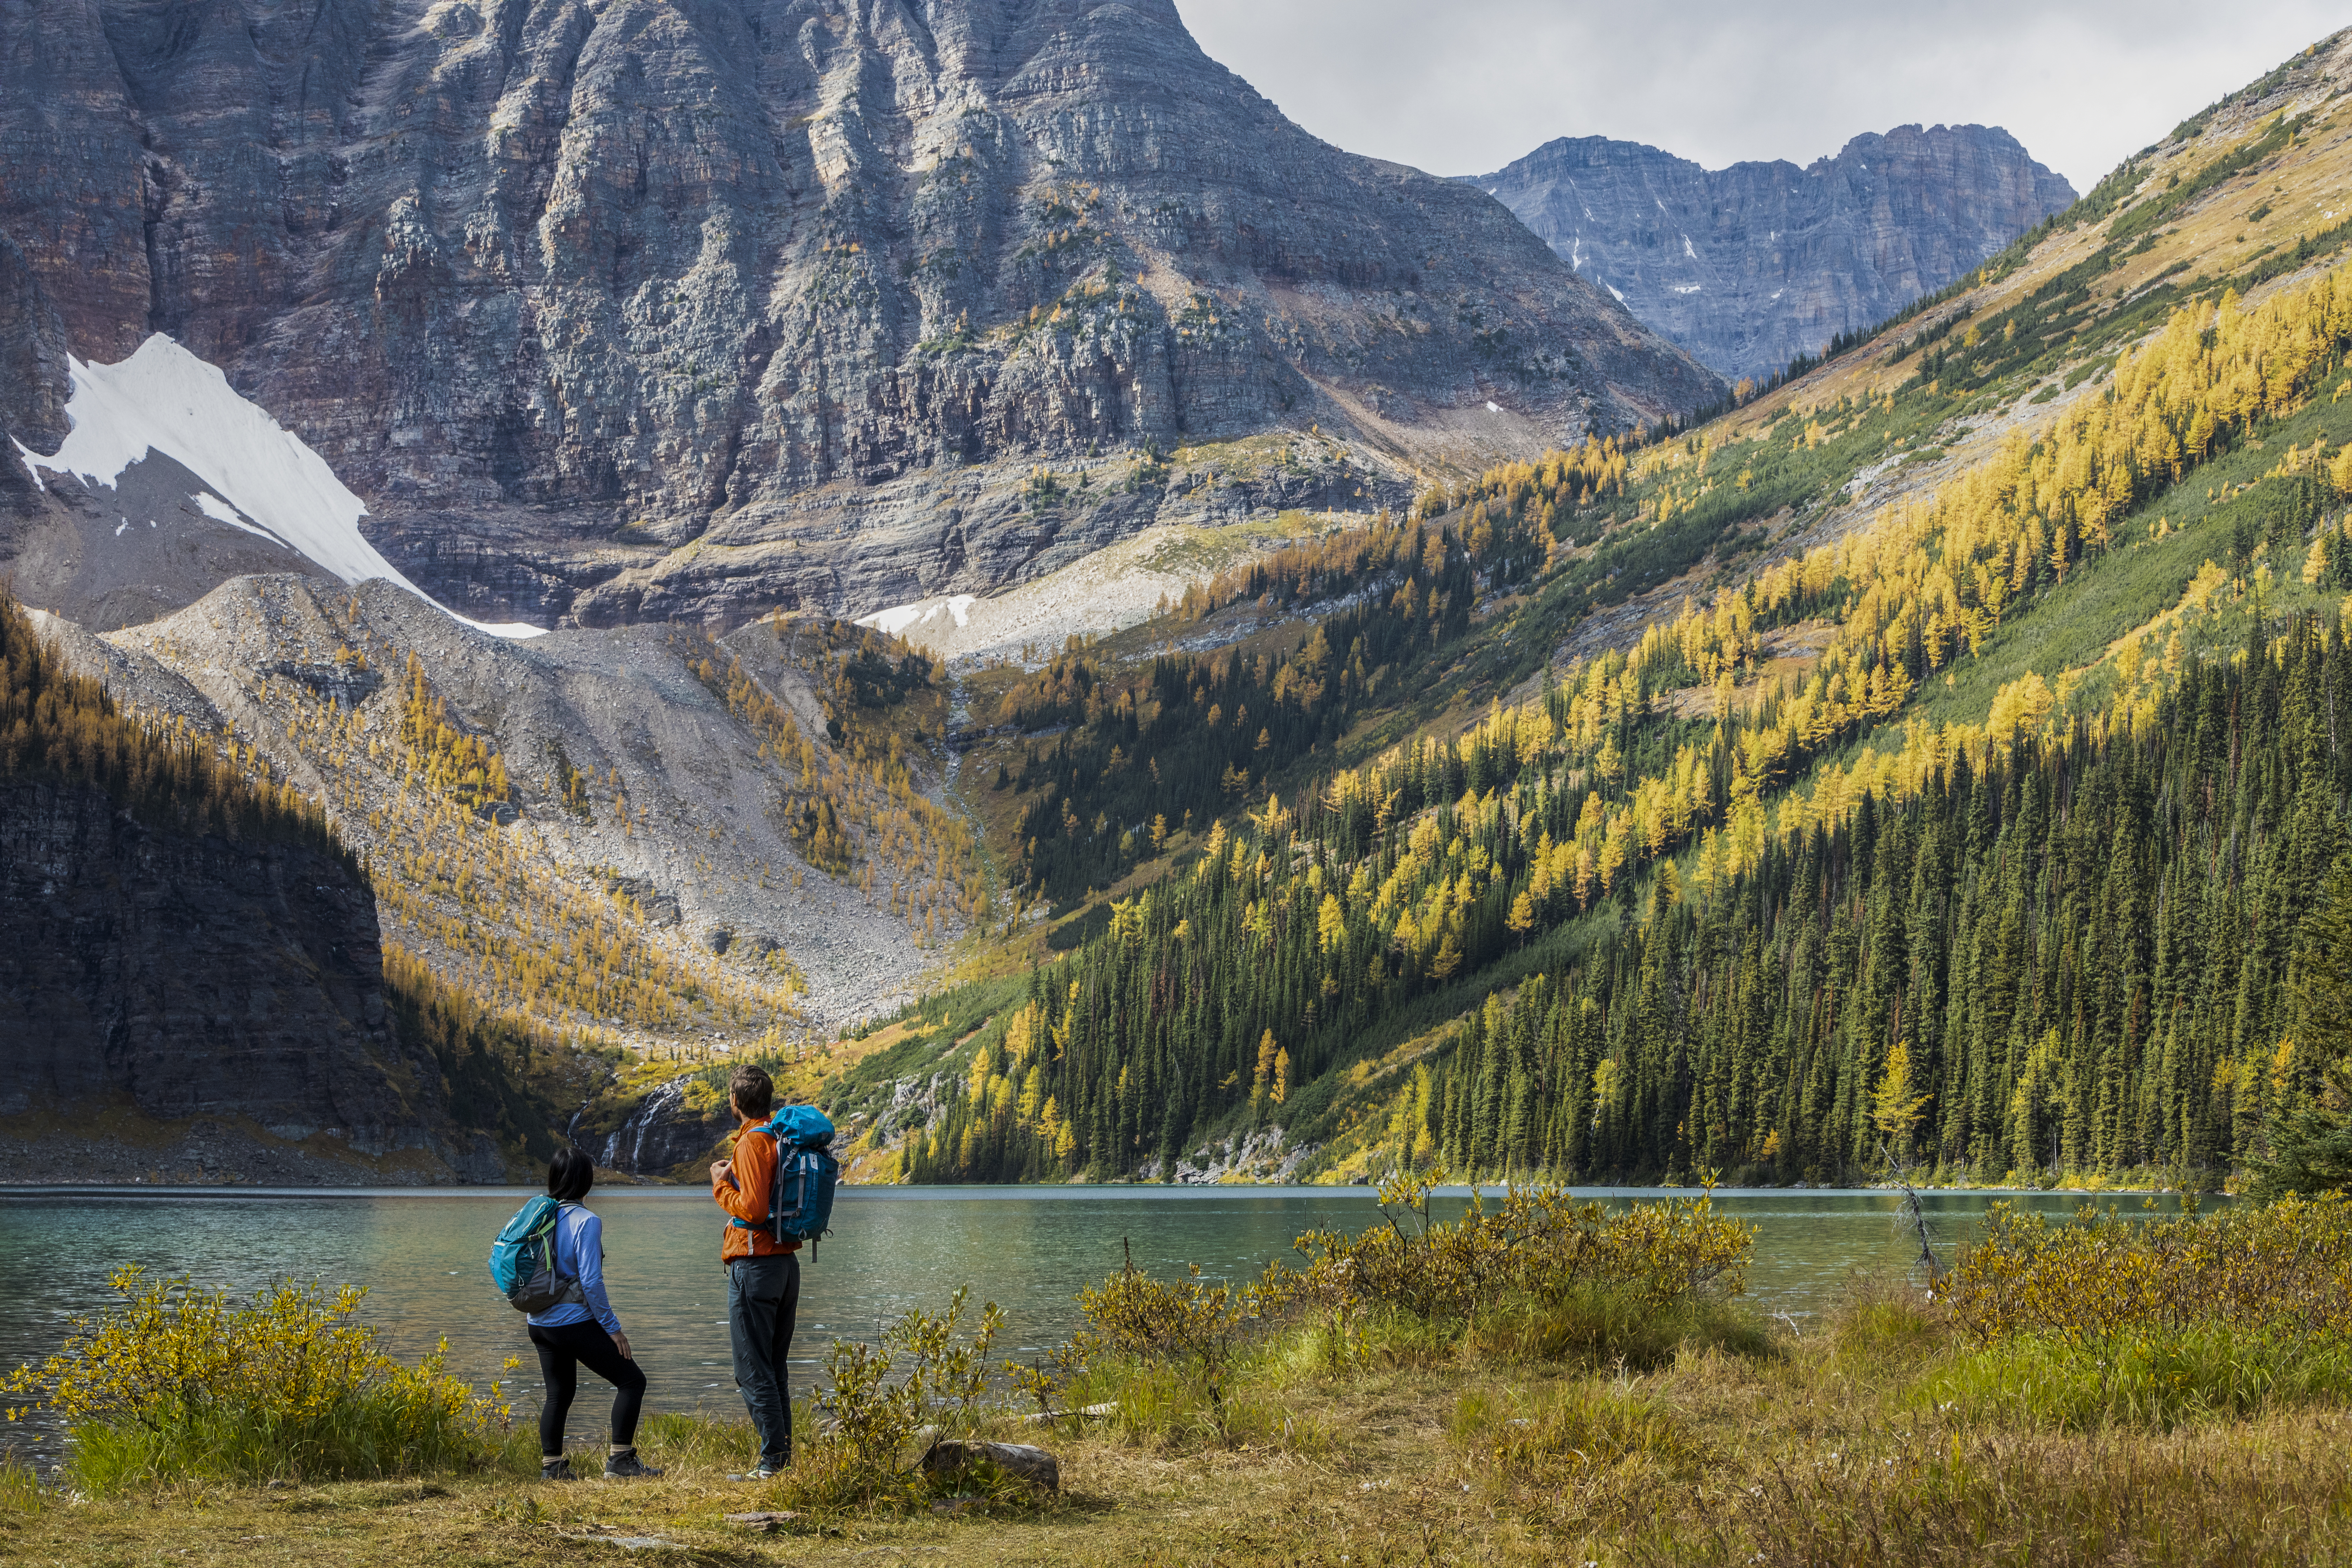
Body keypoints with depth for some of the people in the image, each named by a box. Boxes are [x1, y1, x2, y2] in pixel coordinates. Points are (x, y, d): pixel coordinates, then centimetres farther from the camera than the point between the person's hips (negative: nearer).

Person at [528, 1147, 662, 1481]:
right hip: (575, 1323, -8)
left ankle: (551, 1466, 20)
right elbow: (591, 1282, -19)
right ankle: (620, 1459, 0)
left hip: (540, 1324, 8)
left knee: (559, 1393, 19)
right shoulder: (587, 1222, -17)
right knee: (632, 1379, 3)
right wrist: (613, 1328, -12)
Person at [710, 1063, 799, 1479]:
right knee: (774, 1370, 16)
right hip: (788, 1262, 9)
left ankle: (773, 1461, -5)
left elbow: (753, 1210, -21)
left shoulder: (750, 1144, -14)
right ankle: (784, 1456, 16)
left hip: (754, 1266, -9)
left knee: (753, 1372, -3)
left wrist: (722, 1183, -7)